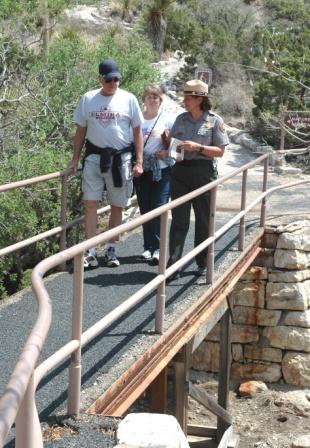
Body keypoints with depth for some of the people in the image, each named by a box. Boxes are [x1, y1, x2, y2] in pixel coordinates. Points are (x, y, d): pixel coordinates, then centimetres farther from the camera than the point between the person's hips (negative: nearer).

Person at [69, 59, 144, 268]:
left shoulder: (128, 99, 0)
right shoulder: (88, 99, 3)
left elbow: (137, 132, 3)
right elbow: (81, 130, 10)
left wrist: (139, 162, -2)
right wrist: (75, 159, 6)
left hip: (120, 158, 0)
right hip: (94, 156, 0)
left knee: (117, 206, 7)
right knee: (91, 203, -6)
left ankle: (111, 250, 20)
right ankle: (91, 252, -3)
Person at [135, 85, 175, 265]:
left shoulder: (168, 120, 1)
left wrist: (168, 152, -15)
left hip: (162, 170, -3)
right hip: (142, 170, 3)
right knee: (145, 209, 6)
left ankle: (158, 248, -4)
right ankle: (148, 247, 14)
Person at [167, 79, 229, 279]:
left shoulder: (214, 120, -2)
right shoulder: (181, 119, 10)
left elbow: (220, 151, -5)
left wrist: (198, 147, -18)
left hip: (203, 172, -3)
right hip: (181, 171, 3)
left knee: (203, 219, 7)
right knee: (179, 219, -3)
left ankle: (203, 264, 20)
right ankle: (173, 264, -5)